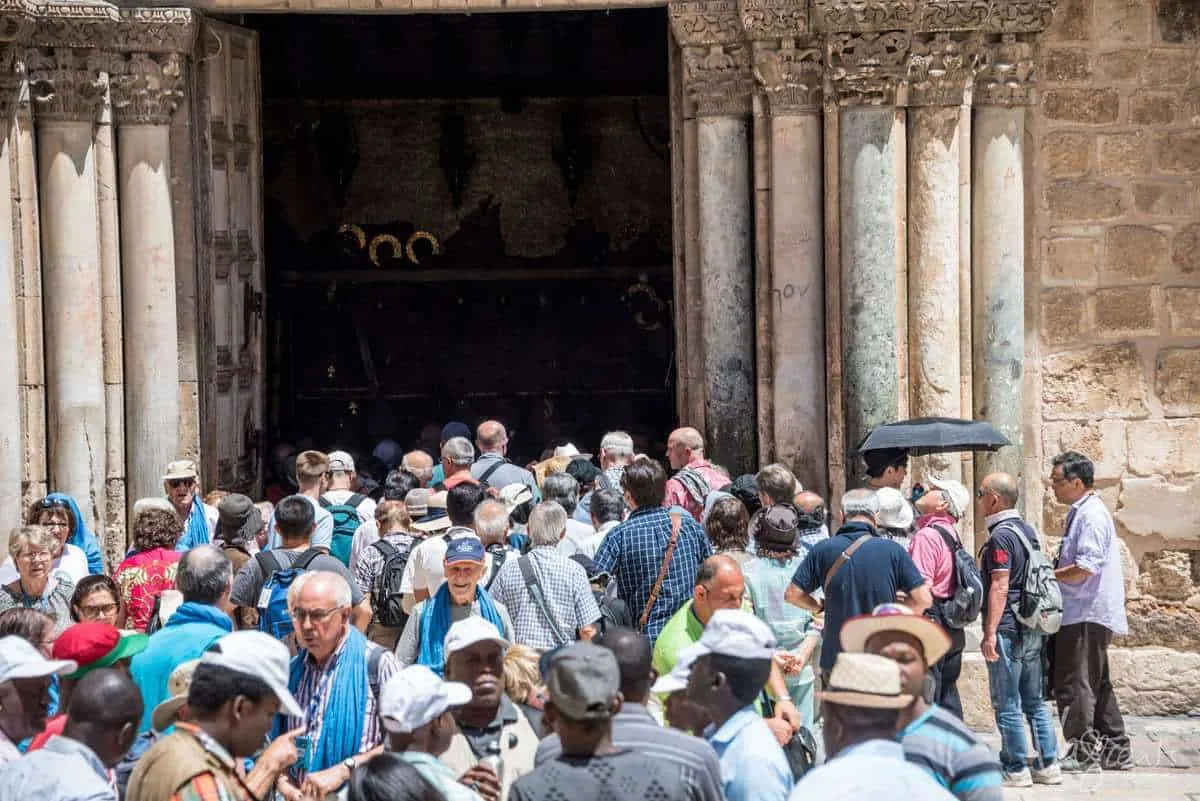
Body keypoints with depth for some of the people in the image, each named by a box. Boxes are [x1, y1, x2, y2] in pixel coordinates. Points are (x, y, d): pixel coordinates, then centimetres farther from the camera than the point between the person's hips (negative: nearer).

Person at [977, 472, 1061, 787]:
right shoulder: (1028, 530, 14)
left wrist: (990, 632, -21)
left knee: (1007, 704, -2)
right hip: (1032, 630, 9)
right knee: (1035, 702, 13)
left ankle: (1016, 769, 1)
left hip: (1008, 630, -9)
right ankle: (1048, 766, 14)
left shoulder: (1001, 536, -14)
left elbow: (999, 587, -20)